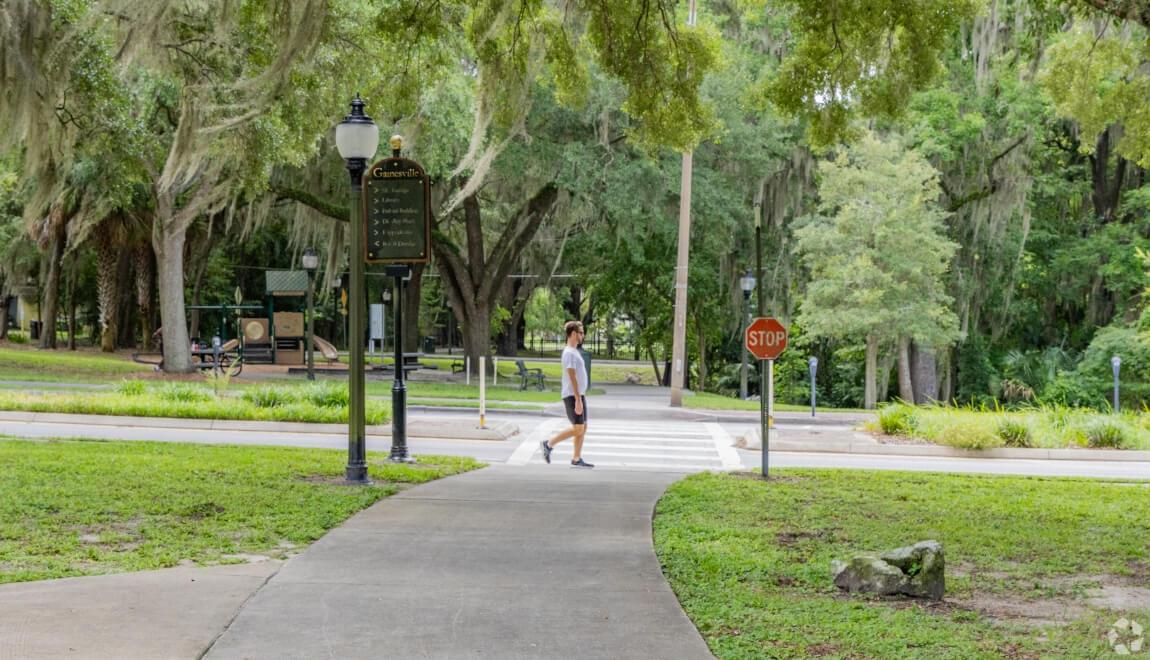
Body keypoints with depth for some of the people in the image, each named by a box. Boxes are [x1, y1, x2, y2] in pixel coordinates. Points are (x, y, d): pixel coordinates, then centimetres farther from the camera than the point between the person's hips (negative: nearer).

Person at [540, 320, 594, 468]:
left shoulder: (574, 351, 16)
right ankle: (549, 444, -2)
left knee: (583, 427, 8)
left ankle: (576, 459, 10)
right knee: (578, 429, -10)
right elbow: (572, 377, -22)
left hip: (578, 395, 10)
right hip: (573, 396, -10)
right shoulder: (569, 353, -16)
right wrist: (578, 400, -25)